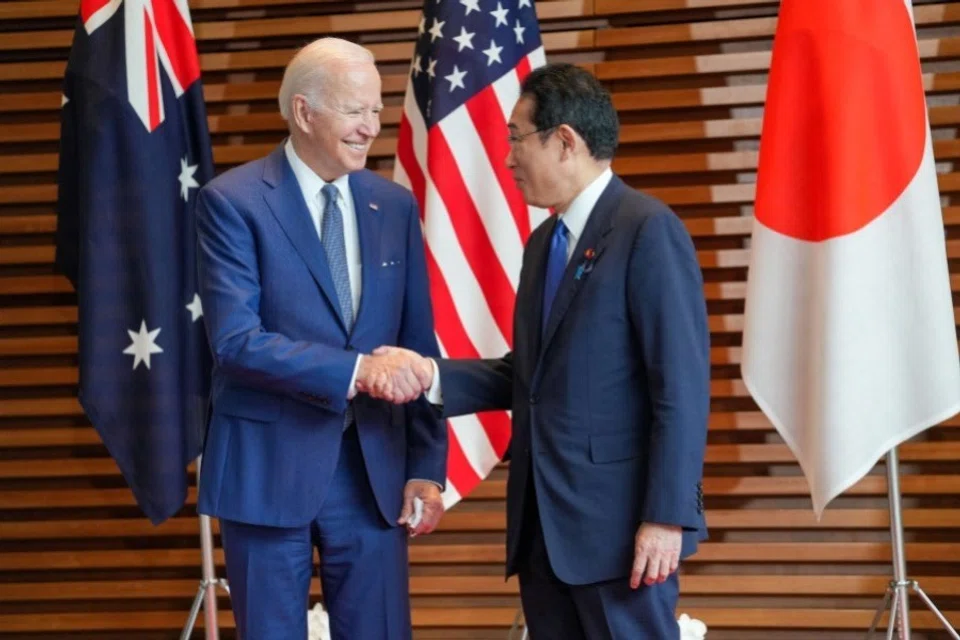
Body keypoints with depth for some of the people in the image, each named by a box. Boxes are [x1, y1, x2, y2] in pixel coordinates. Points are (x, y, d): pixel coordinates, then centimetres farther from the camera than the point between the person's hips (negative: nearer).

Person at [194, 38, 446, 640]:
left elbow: (417, 346, 9)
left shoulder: (395, 205, 7)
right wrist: (356, 370, -26)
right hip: (269, 466, -4)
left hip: (375, 466, 4)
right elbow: (235, 340, -17)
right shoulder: (233, 202, -8)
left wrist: (427, 465, 2)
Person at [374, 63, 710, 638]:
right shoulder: (544, 242, 16)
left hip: (616, 519, -8)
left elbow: (682, 388, -15)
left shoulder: (648, 230, -11)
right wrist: (434, 377, 0)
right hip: (543, 521, 8)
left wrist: (666, 517, -19)